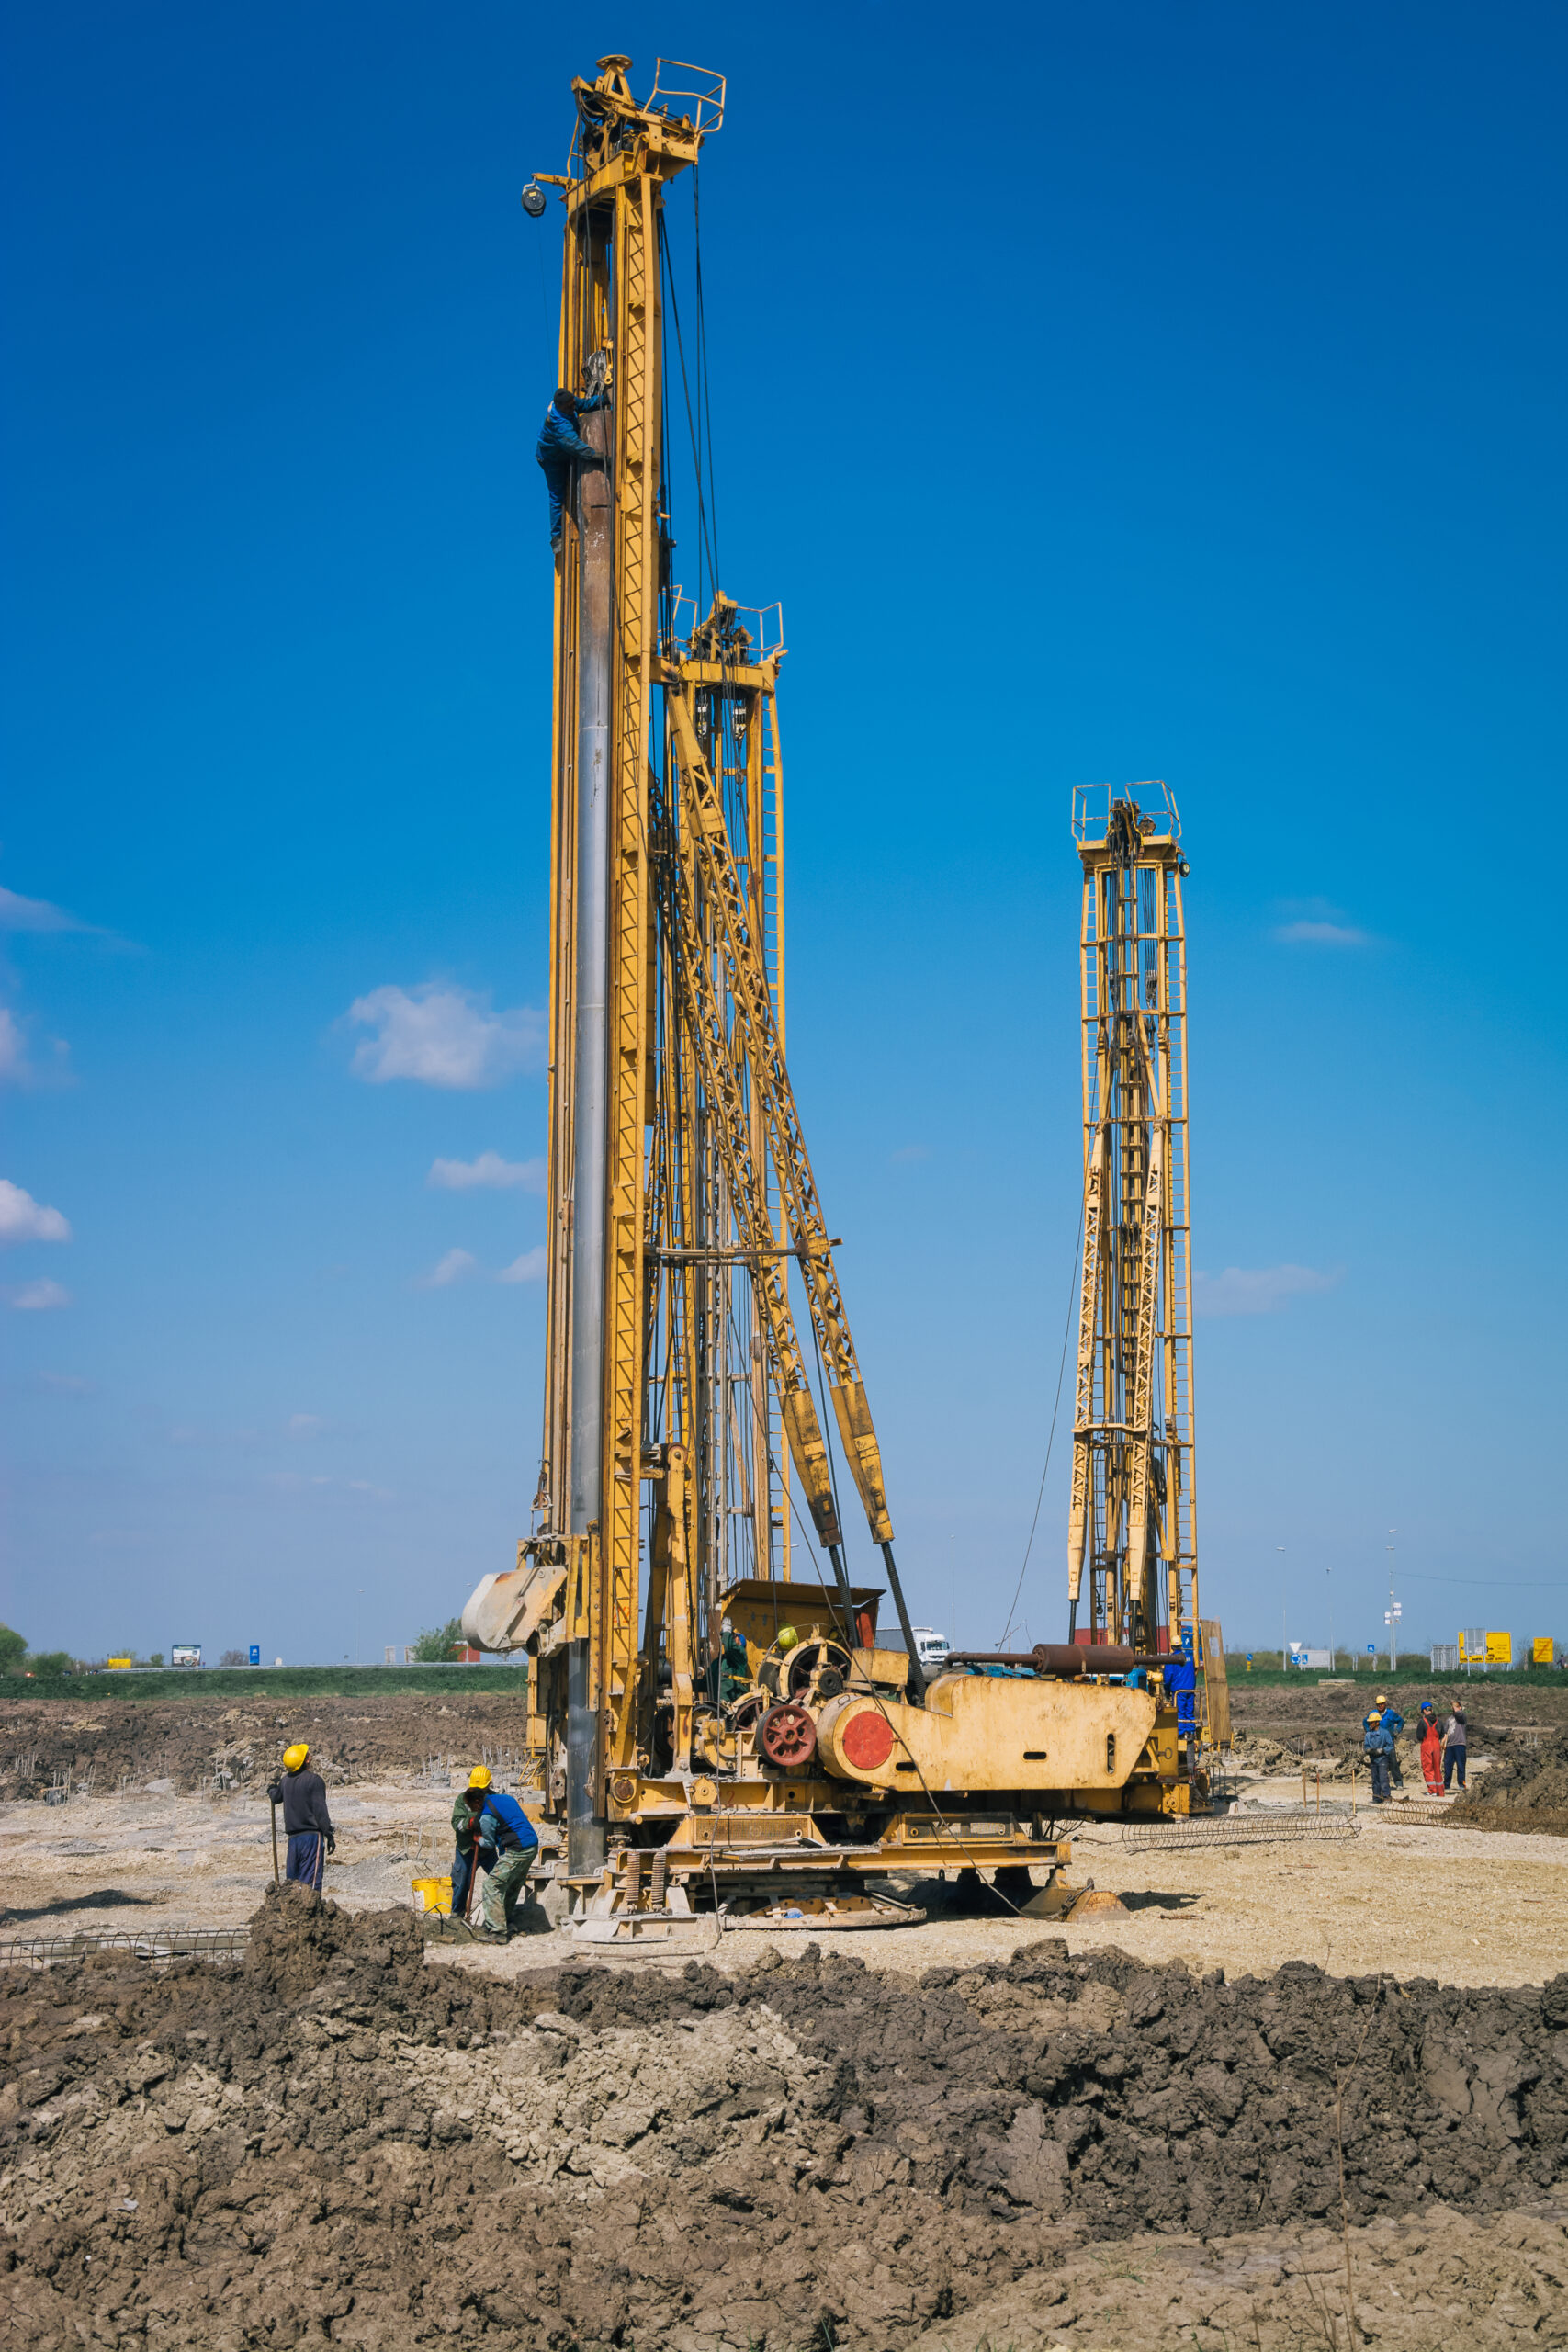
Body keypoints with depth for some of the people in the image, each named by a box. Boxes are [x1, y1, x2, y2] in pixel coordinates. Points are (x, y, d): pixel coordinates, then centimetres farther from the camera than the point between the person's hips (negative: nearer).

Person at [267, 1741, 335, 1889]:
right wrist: (330, 1835, -10)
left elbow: (275, 1798, 27)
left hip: (293, 1837, 5)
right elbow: (320, 1810, -15)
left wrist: (273, 1788, 51)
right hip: (312, 1835, -5)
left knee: (292, 1879, 12)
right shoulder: (314, 1780, -11)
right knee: (311, 1881, -6)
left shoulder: (285, 1780, 7)